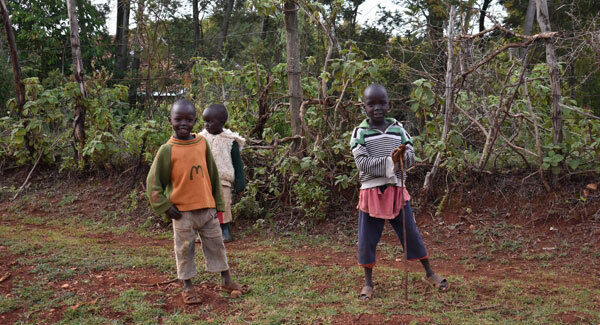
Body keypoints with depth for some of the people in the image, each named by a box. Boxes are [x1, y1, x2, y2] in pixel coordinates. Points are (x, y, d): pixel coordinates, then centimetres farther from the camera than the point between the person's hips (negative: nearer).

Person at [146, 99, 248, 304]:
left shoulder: (202, 143, 2)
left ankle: (226, 281, 27)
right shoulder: (167, 150, -9)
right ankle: (187, 287, 22)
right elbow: (153, 182, -4)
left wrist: (217, 202, 12)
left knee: (216, 244, 13)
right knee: (184, 249, 7)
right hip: (182, 211, -3)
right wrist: (165, 207, -9)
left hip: (207, 208, 4)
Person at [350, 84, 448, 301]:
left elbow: (411, 158, -1)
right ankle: (368, 282, 20)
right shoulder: (359, 133, -3)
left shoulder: (398, 129, 5)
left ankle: (429, 274, 26)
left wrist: (402, 155, -24)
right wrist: (390, 161, -22)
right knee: (367, 239, 3)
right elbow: (363, 163, -14)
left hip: (396, 190, 2)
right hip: (371, 192, -2)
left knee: (411, 233, 9)